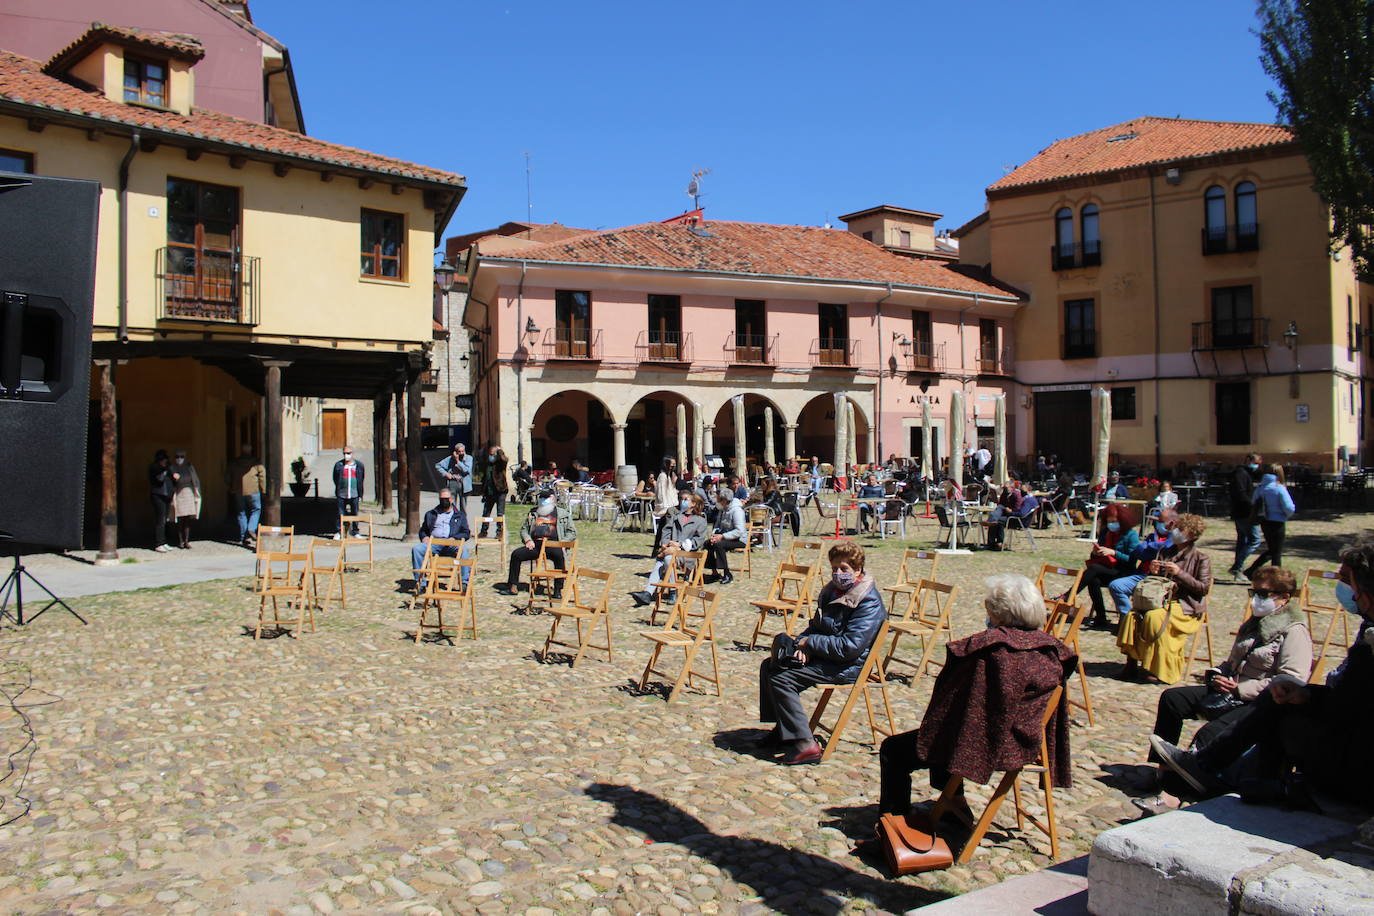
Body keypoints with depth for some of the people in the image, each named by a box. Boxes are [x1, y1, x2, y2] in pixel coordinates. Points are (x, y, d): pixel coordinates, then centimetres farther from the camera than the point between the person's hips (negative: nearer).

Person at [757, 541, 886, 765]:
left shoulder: (868, 602, -20)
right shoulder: (833, 590, 9)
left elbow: (849, 647, -26)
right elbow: (815, 626, 17)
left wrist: (810, 642, -18)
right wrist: (803, 643, -5)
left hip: (847, 666, -10)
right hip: (822, 654, 10)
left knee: (780, 679, -20)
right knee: (769, 665, 7)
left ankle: (805, 744, -17)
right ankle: (782, 729, 15)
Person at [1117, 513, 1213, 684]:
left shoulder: (1201, 558, 1)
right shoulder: (1166, 554, 17)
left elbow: (1204, 588, -8)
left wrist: (1179, 573, -16)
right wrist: (1153, 573, -1)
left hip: (1187, 606, -5)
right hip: (1164, 600, 5)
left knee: (1155, 616, -34)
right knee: (1133, 615, -25)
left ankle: (1162, 669, -22)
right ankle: (1132, 662, -21)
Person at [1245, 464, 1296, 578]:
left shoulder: (1260, 487, 2)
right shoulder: (1279, 488, -15)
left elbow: (1254, 505, 8)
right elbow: (1289, 508, -16)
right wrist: (1286, 516, 3)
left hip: (1264, 523, 5)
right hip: (1277, 523, -5)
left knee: (1270, 550, 19)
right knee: (1277, 553, 7)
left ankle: (1251, 571, 12)